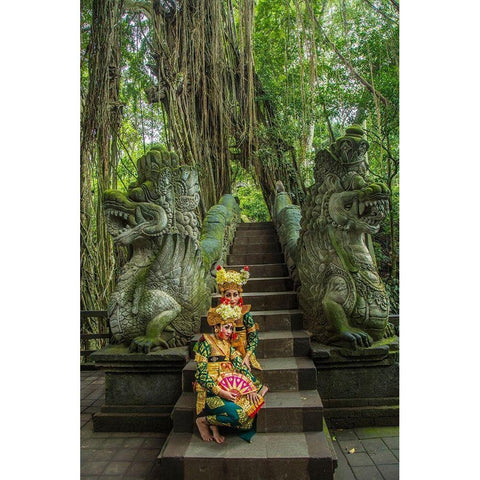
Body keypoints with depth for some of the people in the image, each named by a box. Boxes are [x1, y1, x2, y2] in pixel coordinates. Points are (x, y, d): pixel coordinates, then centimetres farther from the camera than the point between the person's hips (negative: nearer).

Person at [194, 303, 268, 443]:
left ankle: (214, 426, -2)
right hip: (210, 392, -7)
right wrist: (220, 392, -20)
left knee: (251, 406, -15)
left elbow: (241, 366, 8)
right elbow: (202, 375, -13)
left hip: (229, 388, 7)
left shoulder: (228, 345, 15)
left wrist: (251, 388, -6)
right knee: (239, 415, -26)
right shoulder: (206, 343, -7)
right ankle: (203, 421, -4)